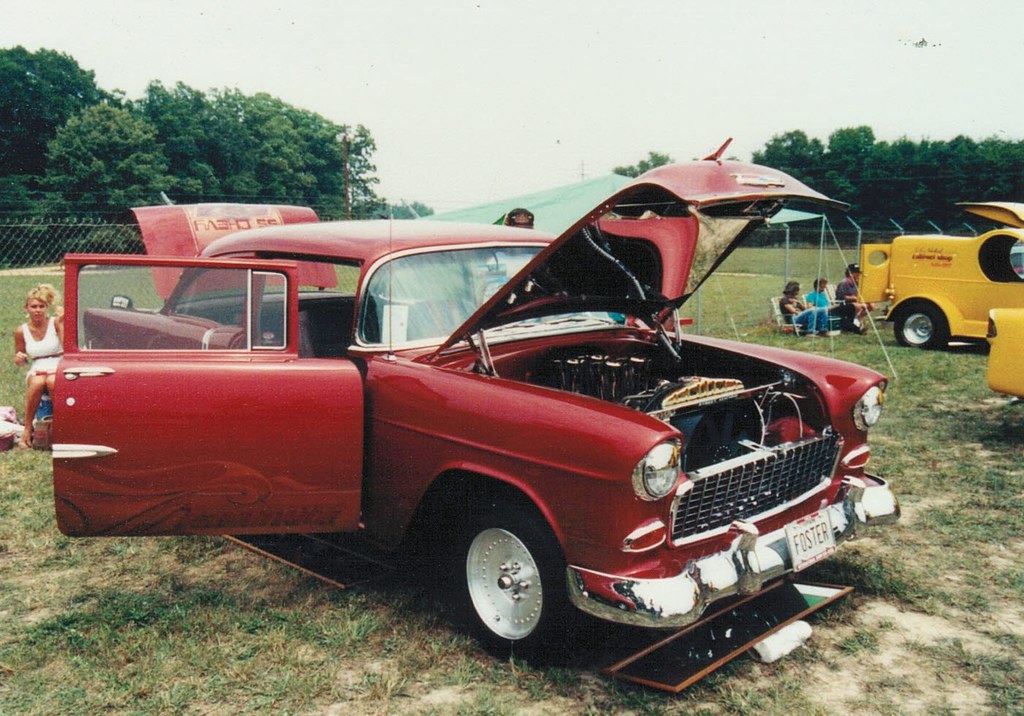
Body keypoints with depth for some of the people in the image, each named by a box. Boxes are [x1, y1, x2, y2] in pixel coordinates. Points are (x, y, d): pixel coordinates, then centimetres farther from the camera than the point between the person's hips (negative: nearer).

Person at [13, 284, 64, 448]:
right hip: (36, 371, 2)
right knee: (37, 383, -36)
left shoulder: (55, 323, -3)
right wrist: (19, 359, -8)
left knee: (53, 381, -39)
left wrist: (61, 322, -21)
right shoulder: (21, 331, 5)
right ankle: (27, 430, -25)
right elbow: (20, 361, 16)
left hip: (59, 368, -2)